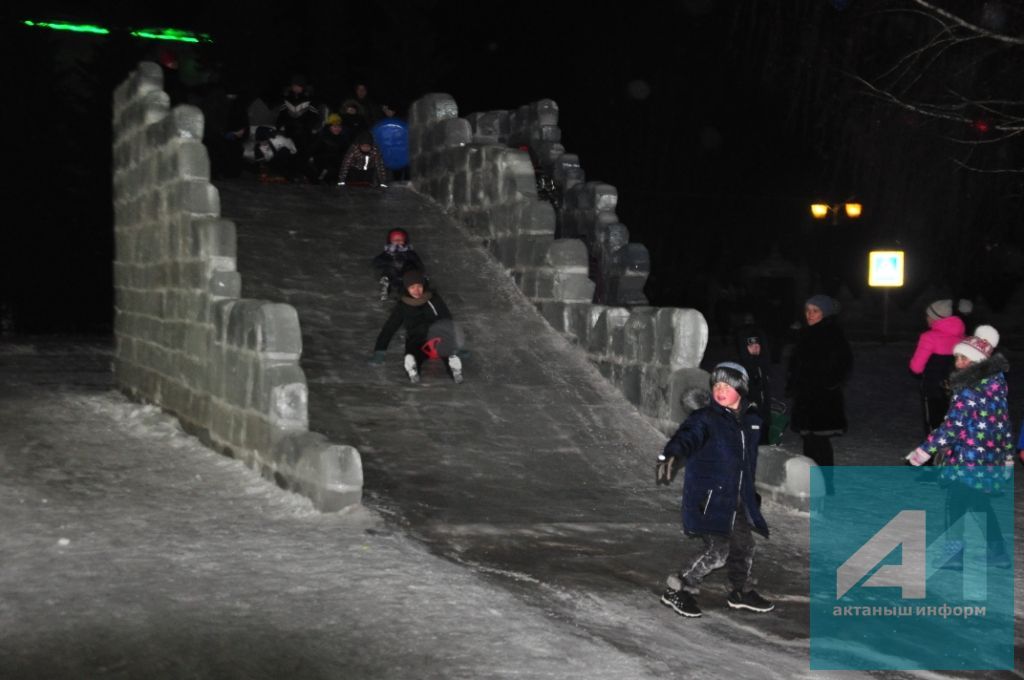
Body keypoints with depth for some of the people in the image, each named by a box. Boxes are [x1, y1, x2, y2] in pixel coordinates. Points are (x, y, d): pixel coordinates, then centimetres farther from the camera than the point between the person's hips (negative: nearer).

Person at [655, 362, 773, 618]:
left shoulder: (753, 421, 8)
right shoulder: (705, 418, -12)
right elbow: (687, 435, -32)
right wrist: (672, 454, -54)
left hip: (739, 500, 7)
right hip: (709, 498, -7)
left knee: (744, 546, 16)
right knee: (717, 551, -13)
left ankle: (741, 592, 40)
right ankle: (677, 591, 1)